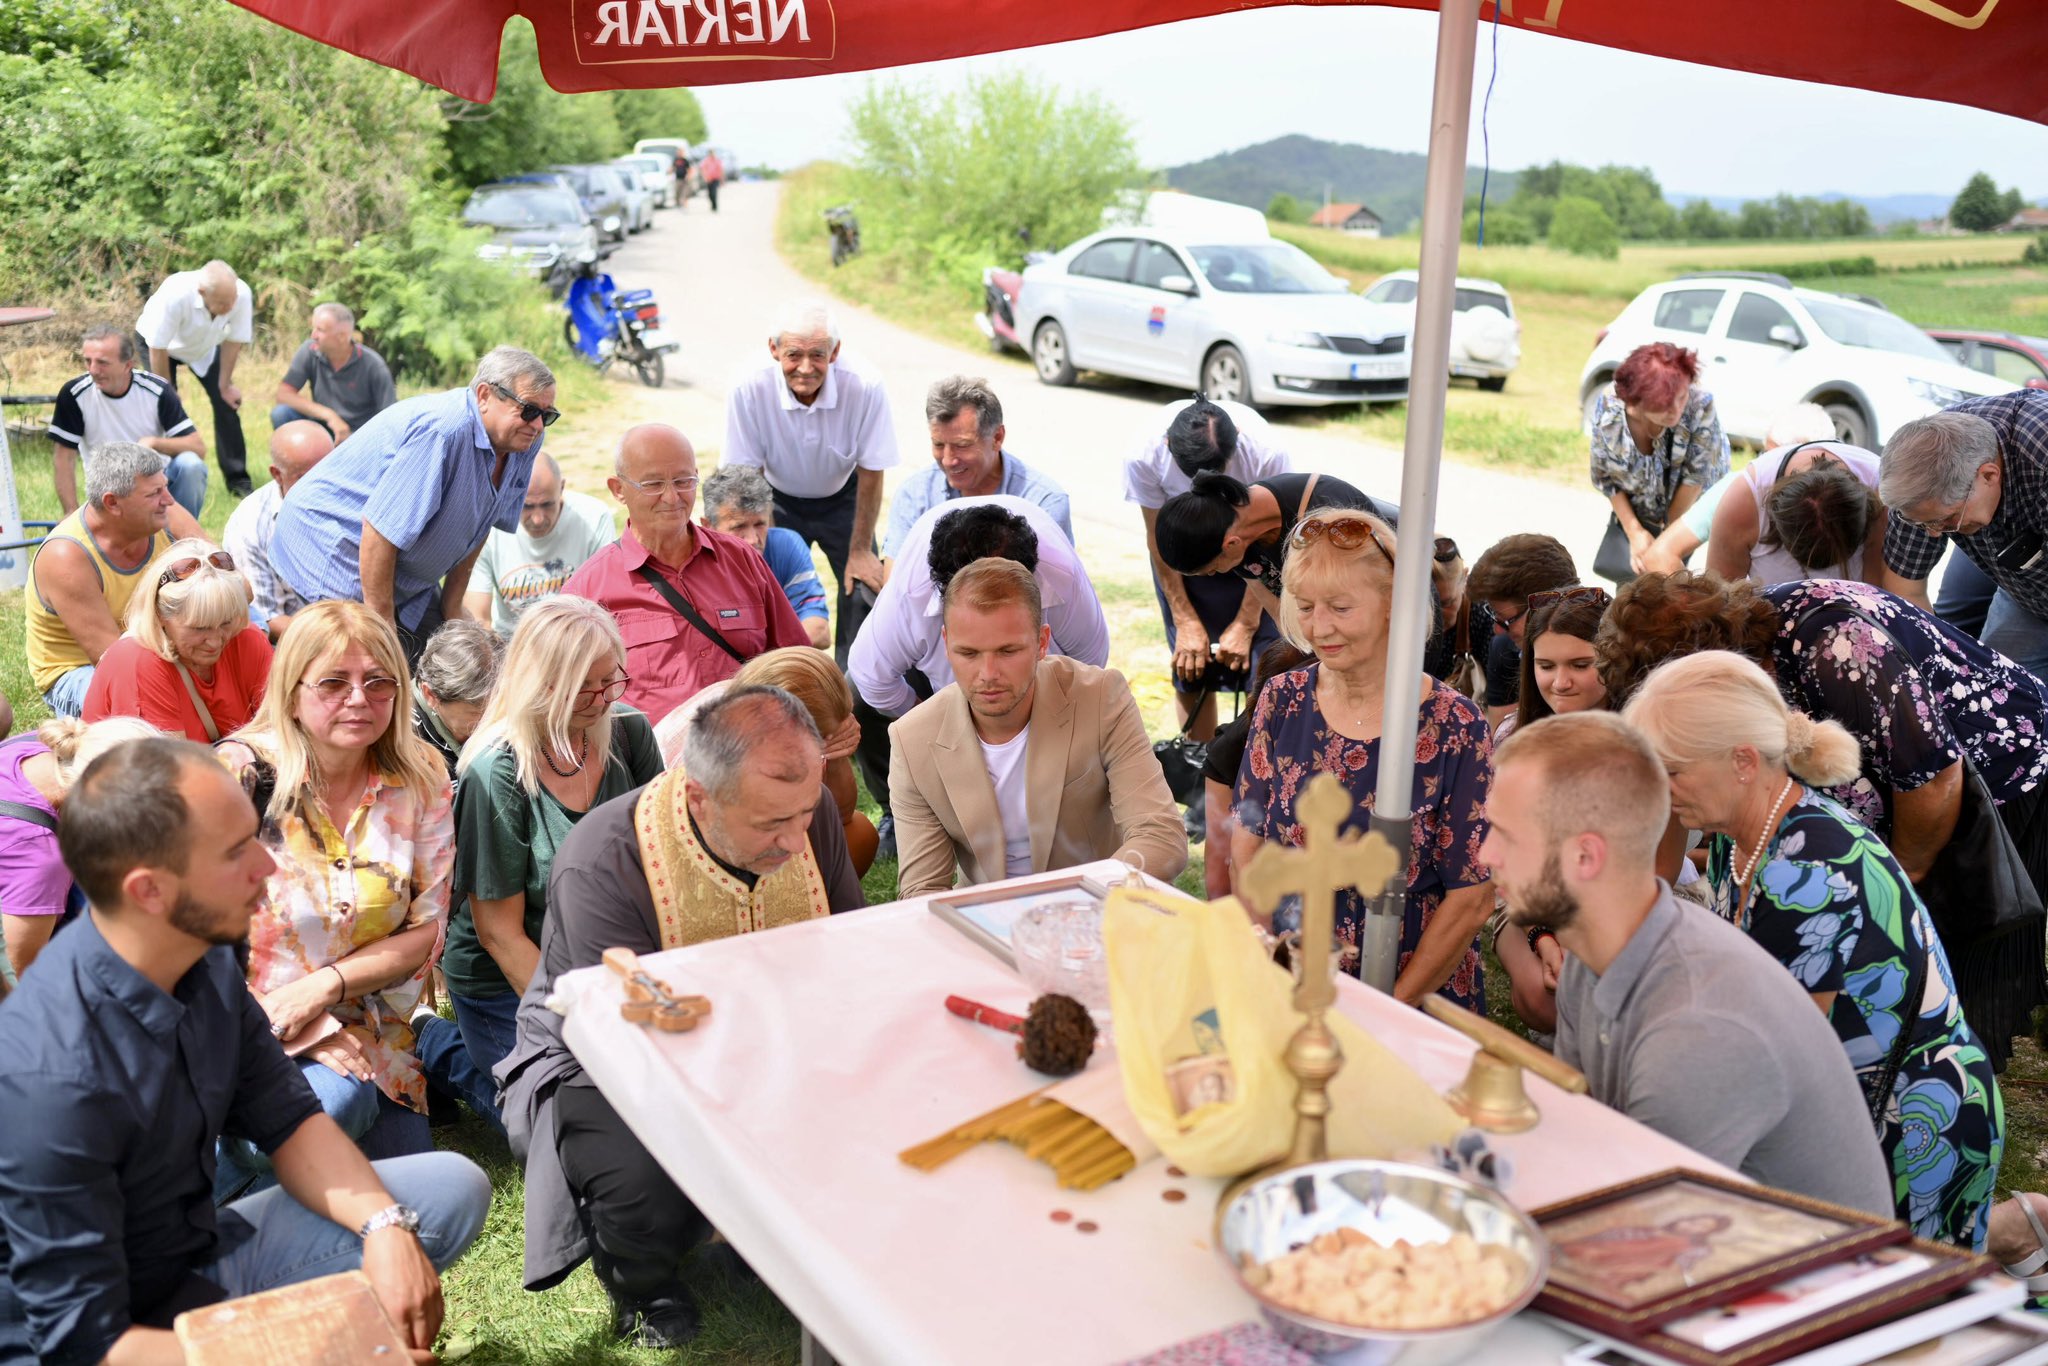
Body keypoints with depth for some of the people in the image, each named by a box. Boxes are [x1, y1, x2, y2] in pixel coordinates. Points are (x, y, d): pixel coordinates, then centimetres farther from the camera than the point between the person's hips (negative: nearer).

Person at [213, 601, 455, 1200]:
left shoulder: (421, 781, -1)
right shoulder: (242, 775, -13)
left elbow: (426, 928, 0)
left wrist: (323, 986, -16)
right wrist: (305, 1031, -16)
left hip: (362, 1031, 4)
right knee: (339, 1100, -32)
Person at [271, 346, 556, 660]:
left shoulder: (524, 441, -5)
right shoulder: (441, 431, -32)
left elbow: (478, 527, 8)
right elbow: (380, 531, -31)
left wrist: (451, 612, 7)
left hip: (406, 579, 9)